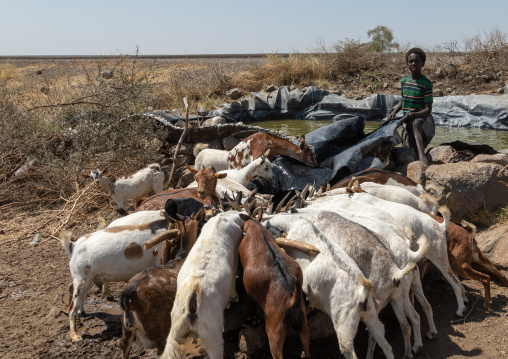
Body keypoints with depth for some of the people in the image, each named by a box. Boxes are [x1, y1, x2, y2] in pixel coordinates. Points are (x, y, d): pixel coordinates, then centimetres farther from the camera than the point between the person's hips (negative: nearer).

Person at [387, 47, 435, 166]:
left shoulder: (426, 83, -10)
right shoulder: (404, 81, 8)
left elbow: (428, 110, -14)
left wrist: (413, 114, -32)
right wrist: (394, 112, 7)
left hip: (423, 120, -6)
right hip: (407, 121, 6)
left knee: (414, 124, -42)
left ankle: (421, 155, -59)